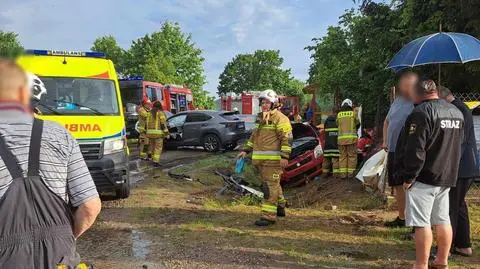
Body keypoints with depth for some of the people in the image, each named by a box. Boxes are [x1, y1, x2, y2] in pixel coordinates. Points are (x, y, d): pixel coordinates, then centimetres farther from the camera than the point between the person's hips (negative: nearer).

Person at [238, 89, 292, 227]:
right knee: (273, 184, 19)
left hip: (273, 159, -8)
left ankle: (269, 215, -7)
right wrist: (245, 150, 18)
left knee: (271, 186, -8)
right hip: (260, 159, 8)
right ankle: (280, 208, 34)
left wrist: (284, 156, -20)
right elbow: (254, 136, 26)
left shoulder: (280, 118, -9)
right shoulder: (260, 118, 18)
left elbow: (287, 138, -14)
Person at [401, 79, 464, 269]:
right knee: (443, 220, 16)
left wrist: (408, 177, -13)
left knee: (422, 223, -2)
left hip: (425, 177, -8)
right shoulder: (457, 112, 10)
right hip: (448, 176, 8)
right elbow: (458, 145, 18)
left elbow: (415, 150, -20)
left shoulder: (421, 112, -16)